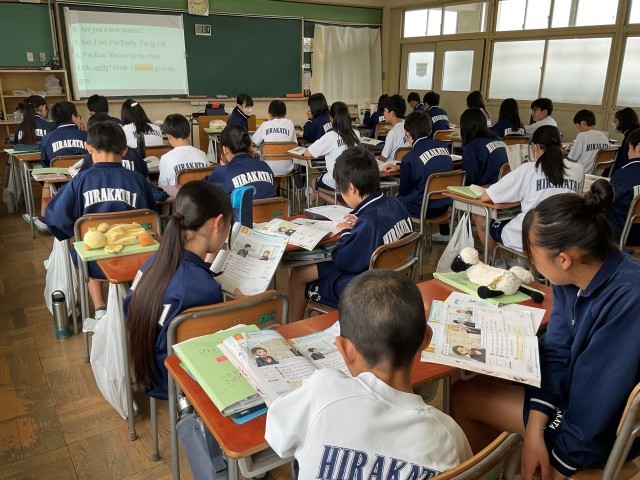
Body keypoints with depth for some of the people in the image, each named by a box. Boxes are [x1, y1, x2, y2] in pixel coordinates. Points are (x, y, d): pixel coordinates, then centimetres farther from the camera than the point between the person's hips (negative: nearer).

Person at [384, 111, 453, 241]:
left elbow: (404, 190, -3)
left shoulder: (409, 157, -16)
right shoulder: (442, 146, 2)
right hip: (445, 204, 7)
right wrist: (399, 167, 23)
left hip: (425, 209, -7)